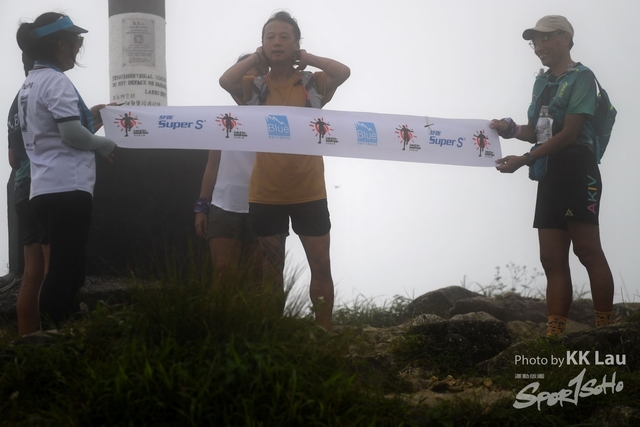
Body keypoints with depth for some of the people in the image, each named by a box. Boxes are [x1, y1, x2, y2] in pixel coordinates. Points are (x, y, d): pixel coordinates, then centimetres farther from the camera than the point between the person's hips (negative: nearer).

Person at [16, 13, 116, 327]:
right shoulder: (56, 81, -10)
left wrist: (88, 115, 18)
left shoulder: (30, 84, 19)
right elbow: (71, 133, -18)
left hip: (44, 189, 9)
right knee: (66, 271, -10)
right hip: (67, 188, -9)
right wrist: (105, 145, -2)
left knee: (58, 269, 9)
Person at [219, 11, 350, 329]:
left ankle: (324, 332, 12)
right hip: (265, 193, 1)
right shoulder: (254, 87, 1)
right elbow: (225, 81, -19)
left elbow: (343, 72, -18)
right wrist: (256, 59, -6)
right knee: (271, 268, 11)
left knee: (321, 266, 3)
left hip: (308, 192, 0)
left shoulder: (313, 83, 0)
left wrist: (307, 58, -7)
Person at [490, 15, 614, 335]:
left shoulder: (581, 77, -7)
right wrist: (512, 130, -1)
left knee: (587, 250, -9)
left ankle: (605, 331, -8)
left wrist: (523, 160, -17)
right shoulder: (543, 82, 16)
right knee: (552, 259, 3)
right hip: (550, 176, 8)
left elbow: (569, 133, -15)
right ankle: (554, 337, 1)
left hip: (577, 171, -8)